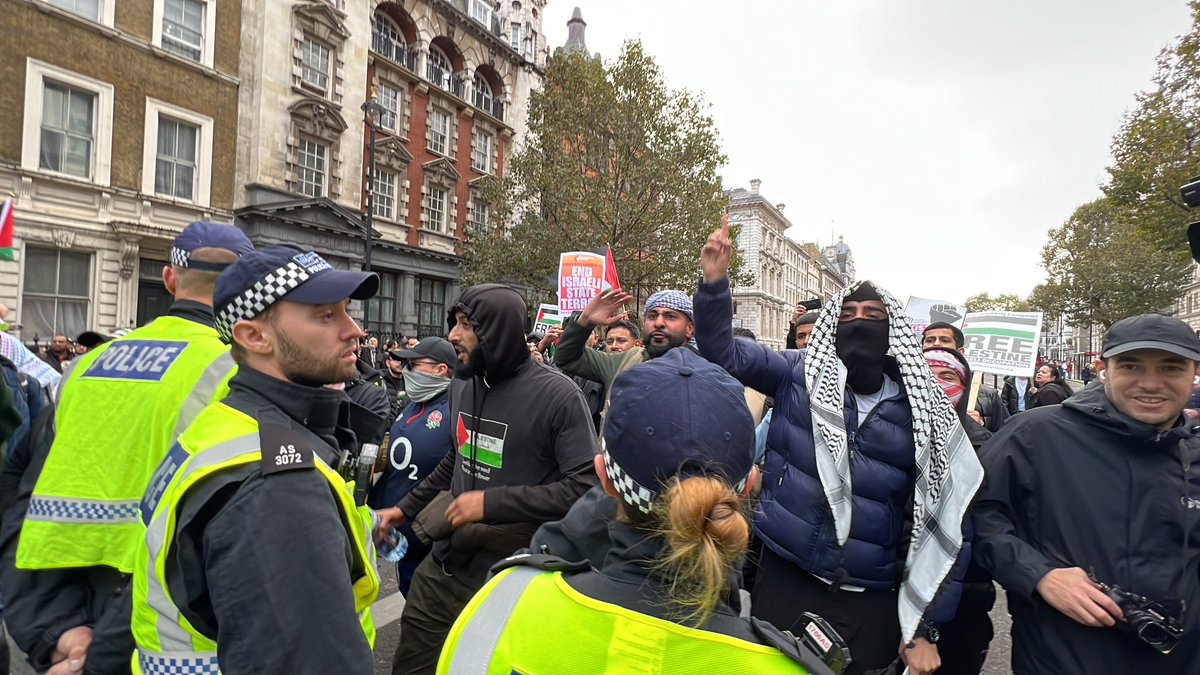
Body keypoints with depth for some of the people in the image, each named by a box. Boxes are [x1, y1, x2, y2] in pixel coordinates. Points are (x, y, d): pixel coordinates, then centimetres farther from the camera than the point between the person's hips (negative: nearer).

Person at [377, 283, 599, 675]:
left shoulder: (557, 395, -18)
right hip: (444, 565, 7)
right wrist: (405, 509, 17)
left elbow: (586, 486, -23)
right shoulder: (462, 384, 4)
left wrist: (492, 503, -23)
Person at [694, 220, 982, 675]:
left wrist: (923, 629, -2)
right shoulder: (798, 376, 0)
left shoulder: (925, 416, -1)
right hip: (784, 579, 0)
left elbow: (947, 526, 0)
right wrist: (714, 280, -19)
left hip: (871, 601, 1)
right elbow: (722, 352, -4)